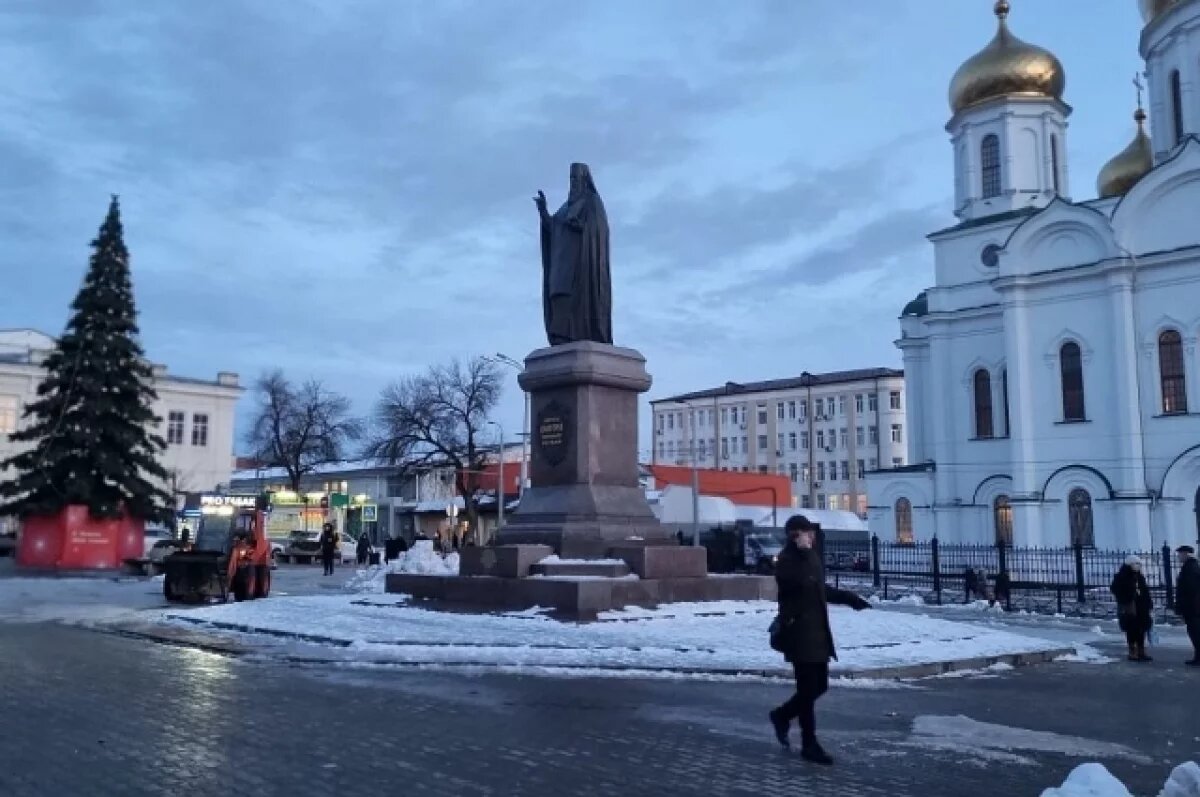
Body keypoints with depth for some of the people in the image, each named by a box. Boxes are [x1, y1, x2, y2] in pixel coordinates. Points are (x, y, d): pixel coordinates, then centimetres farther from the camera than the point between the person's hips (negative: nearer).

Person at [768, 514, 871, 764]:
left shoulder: (811, 556, 14)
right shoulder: (787, 559, -13)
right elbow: (800, 582, -32)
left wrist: (851, 599, 32)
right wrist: (804, 551, -28)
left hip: (817, 631, 9)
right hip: (799, 633, -9)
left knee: (819, 686, 13)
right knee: (808, 688, -3)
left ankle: (783, 715, 31)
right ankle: (809, 744, 7)